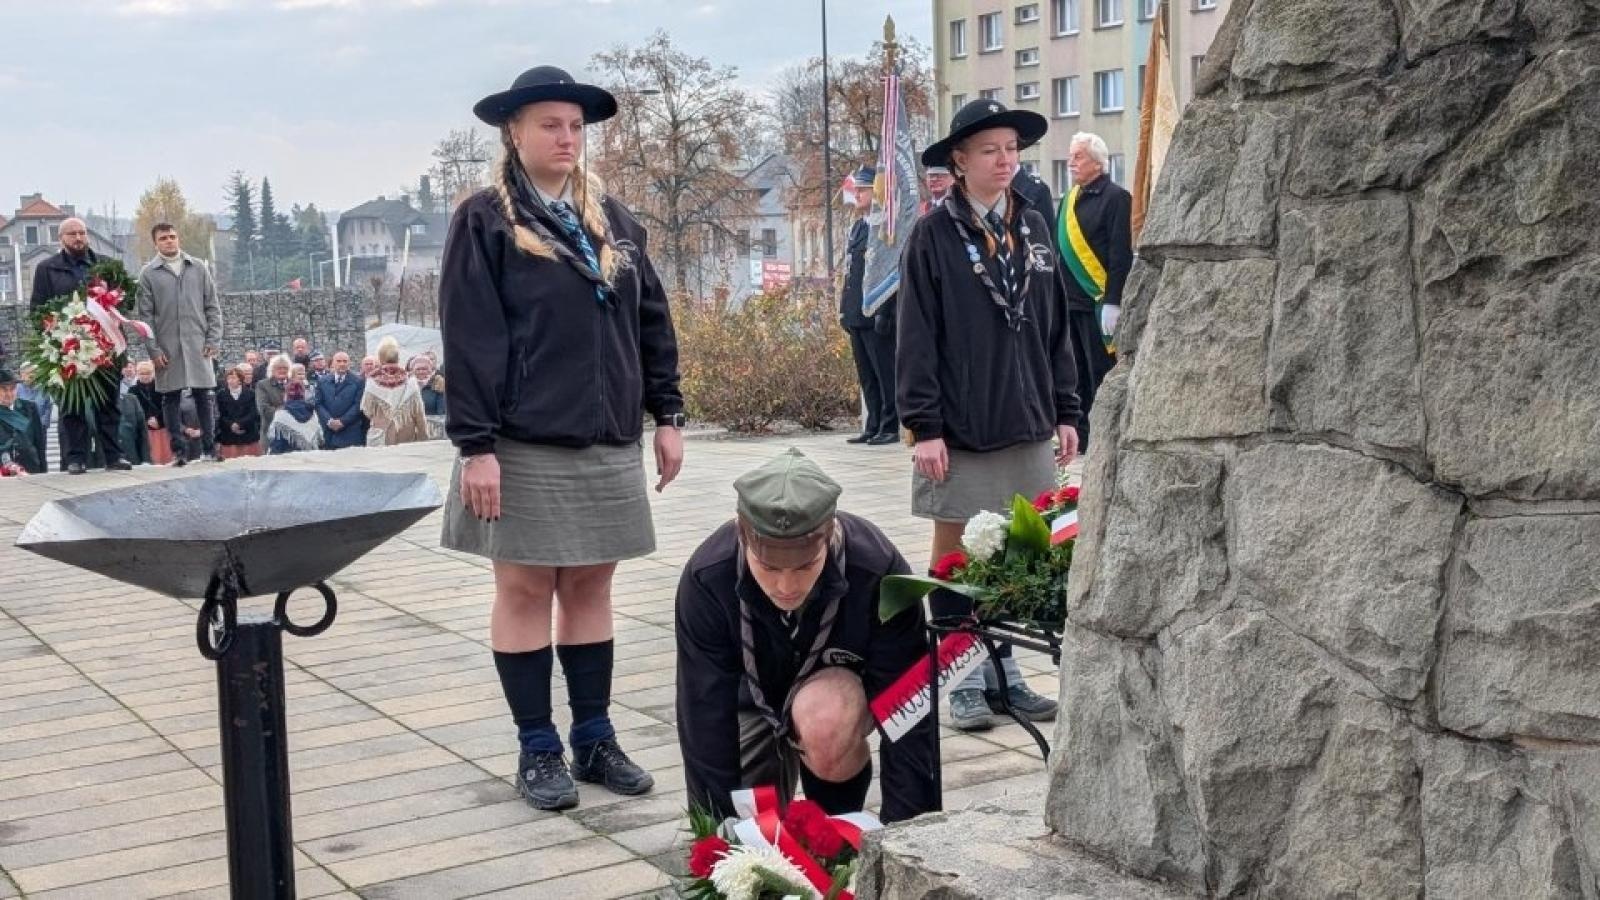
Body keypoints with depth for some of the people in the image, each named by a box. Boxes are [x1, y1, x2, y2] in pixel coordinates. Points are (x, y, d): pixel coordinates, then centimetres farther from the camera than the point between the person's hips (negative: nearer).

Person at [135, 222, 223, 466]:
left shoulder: (198, 268, 8)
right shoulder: (148, 273, 4)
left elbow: (212, 307, 8)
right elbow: (145, 315, 1)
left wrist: (213, 340, -1)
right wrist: (153, 349, -6)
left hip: (198, 345, 1)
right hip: (167, 347, -1)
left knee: (203, 396, 1)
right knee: (171, 398, 2)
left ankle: (209, 448, 7)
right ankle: (179, 450, 6)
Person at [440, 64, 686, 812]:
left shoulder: (613, 219, 12)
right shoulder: (485, 221, -4)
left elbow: (651, 322, 14)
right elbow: (469, 339, -10)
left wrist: (667, 415, 9)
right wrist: (475, 444, -15)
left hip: (607, 441, 5)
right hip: (525, 443, -5)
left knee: (591, 587, 10)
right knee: (524, 591, 3)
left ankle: (594, 738, 19)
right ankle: (538, 749, 12)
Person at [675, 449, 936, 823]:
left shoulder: (879, 573, -34)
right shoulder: (706, 579, -31)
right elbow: (705, 724, -27)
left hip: (844, 684, -1)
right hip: (753, 697, 2)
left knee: (827, 724, -35)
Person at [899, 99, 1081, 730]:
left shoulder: (1033, 227, 9)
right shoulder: (934, 234, -5)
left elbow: (1056, 327, 12)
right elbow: (916, 337, -8)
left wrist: (1065, 411, 9)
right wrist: (924, 427, -12)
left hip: (1026, 426, 4)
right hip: (958, 430, -4)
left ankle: (1004, 672, 21)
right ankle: (966, 682, 15)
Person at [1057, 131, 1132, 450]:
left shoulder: (1115, 197, -8)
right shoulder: (1070, 199, 15)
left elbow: (1121, 255, -14)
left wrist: (1112, 302, -19)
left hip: (1098, 301, -8)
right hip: (1068, 301, 8)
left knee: (1101, 374, -2)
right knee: (1075, 375, 12)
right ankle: (1079, 437, 19)